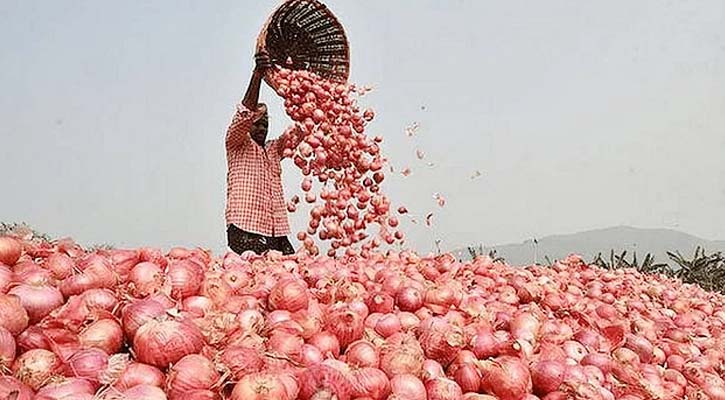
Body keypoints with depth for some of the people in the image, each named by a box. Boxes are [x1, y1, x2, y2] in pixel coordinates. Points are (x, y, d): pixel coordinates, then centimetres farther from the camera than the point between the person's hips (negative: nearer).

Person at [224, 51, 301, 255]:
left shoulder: (273, 149, 25)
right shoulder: (237, 144, 8)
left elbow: (296, 133, 15)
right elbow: (246, 113, -9)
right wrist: (257, 74, -21)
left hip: (277, 233, 6)